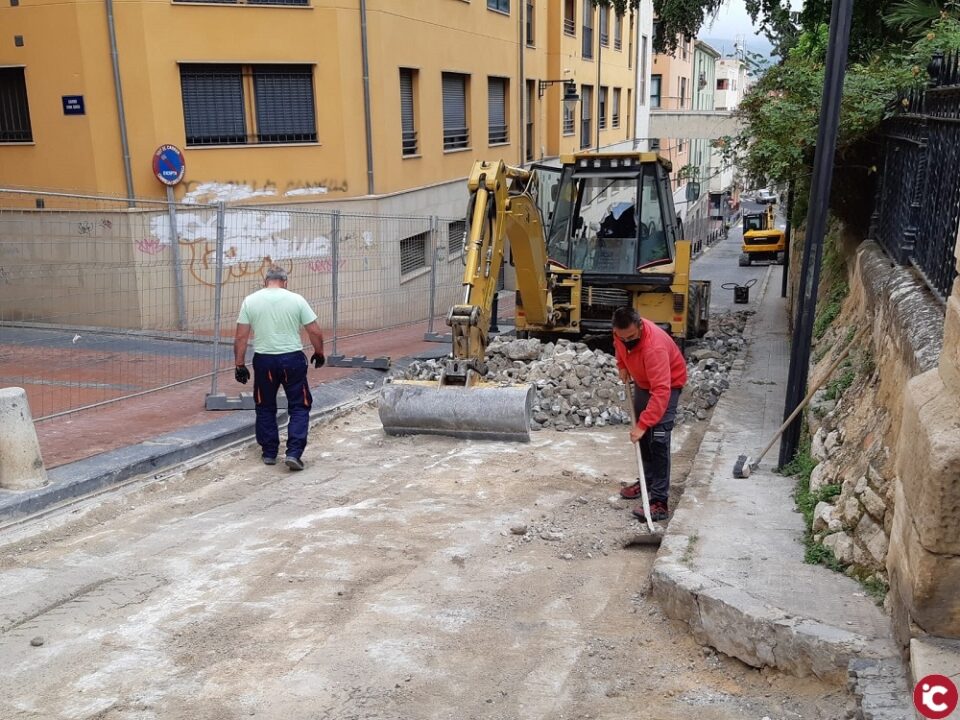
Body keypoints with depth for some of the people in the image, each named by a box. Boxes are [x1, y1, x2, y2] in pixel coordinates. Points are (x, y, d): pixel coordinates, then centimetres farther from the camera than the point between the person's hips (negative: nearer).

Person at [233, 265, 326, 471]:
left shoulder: (250, 300, 0)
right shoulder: (296, 300, -3)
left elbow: (240, 337, -2)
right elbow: (315, 332, -2)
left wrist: (239, 365, 5)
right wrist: (319, 353, 14)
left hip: (264, 360, 2)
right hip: (292, 358, -1)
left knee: (265, 408, 18)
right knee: (299, 407, 9)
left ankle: (269, 453, 22)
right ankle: (294, 452, -3)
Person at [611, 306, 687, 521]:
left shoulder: (654, 347, -41)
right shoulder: (622, 333, -19)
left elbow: (661, 391, -45)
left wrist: (642, 425, -47)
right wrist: (622, 365, -3)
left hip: (668, 384, -8)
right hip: (643, 381, 8)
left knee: (658, 438, -18)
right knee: (642, 436, 16)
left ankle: (660, 501, -18)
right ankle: (648, 480, 34)